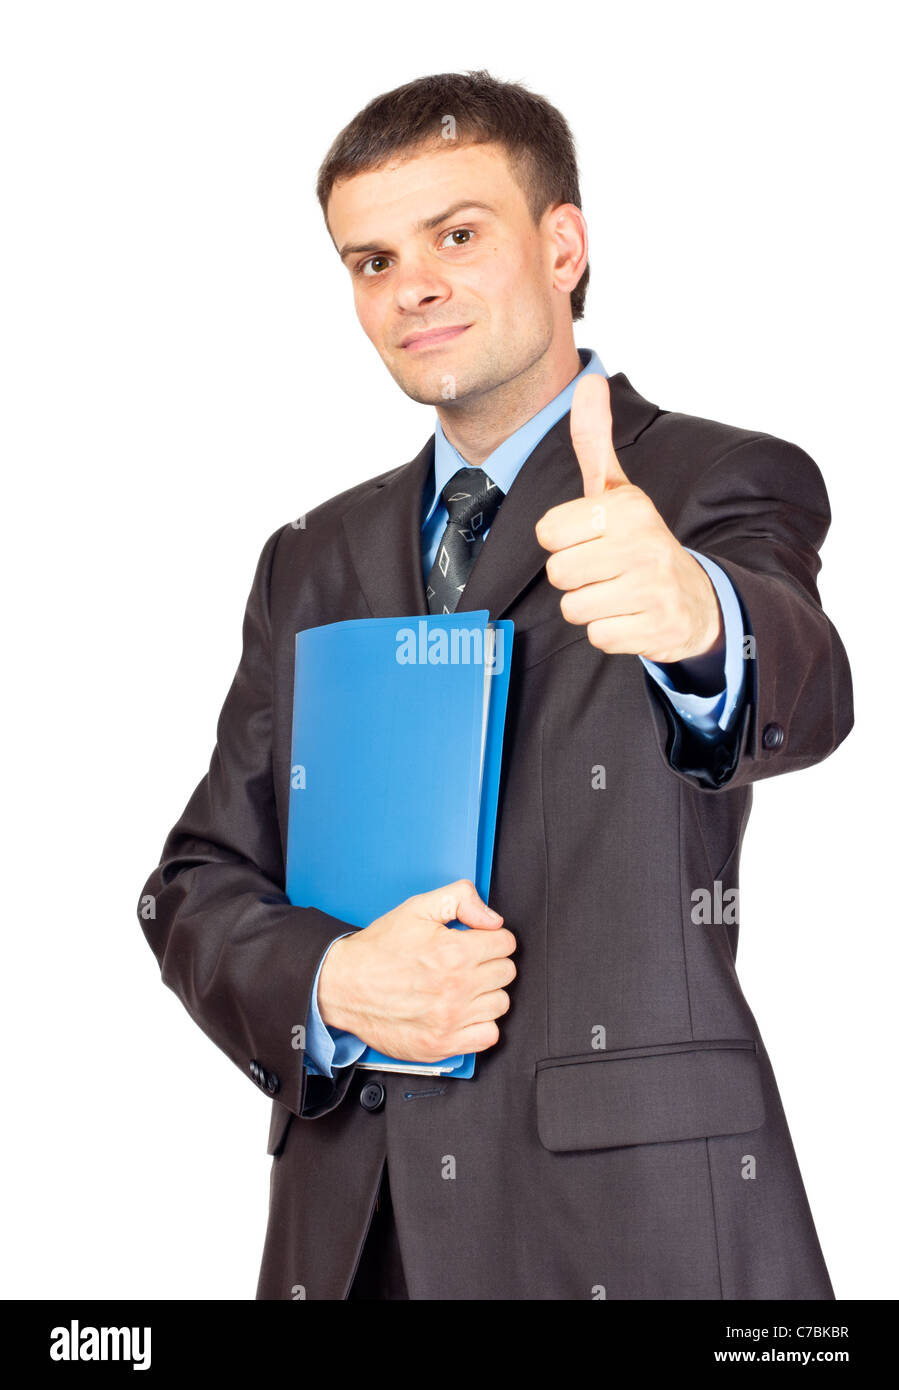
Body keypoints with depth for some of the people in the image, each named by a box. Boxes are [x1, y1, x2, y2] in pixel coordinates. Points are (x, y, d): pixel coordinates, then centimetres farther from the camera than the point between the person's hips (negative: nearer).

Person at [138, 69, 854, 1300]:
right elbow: (200, 885, 10)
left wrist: (692, 613, -47)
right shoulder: (313, 564, 12)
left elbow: (802, 694, -25)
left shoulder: (724, 486, -4)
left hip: (631, 1214, -4)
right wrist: (329, 985, -11)